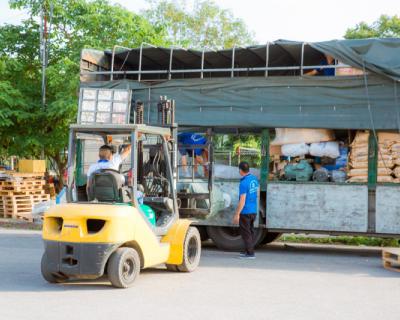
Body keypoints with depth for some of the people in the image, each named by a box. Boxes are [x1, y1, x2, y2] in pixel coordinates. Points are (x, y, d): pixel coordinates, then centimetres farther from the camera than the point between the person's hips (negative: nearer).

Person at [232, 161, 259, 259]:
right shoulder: (254, 179, 5)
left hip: (245, 212, -8)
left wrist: (237, 214, -16)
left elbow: (242, 201, -21)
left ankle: (250, 253, 1)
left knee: (246, 233, 0)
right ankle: (248, 250, 25)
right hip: (253, 211, 8)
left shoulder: (244, 183, -20)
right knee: (250, 231, 17)